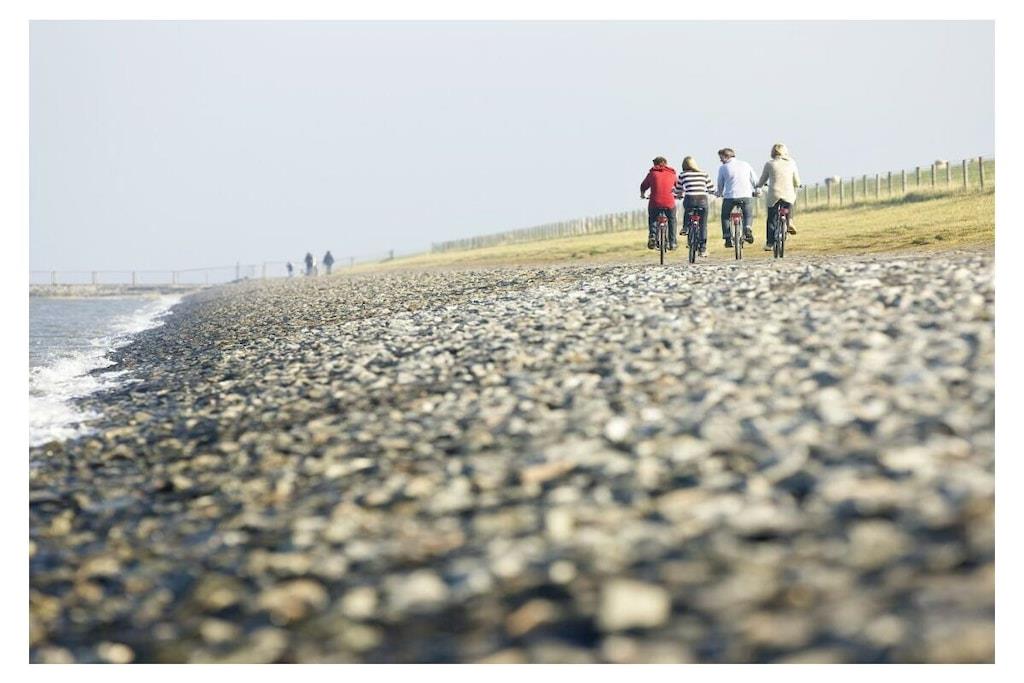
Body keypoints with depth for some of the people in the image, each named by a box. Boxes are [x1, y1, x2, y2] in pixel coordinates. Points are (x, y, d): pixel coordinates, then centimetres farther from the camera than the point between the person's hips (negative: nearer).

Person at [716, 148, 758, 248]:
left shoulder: (723, 168, 5)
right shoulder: (745, 165, 11)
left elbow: (720, 184, 13)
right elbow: (754, 180, 14)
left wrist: (720, 194, 33)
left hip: (730, 196, -2)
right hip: (747, 195, 2)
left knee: (725, 217, 19)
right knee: (748, 215, 22)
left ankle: (728, 238, 10)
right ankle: (748, 229, -6)